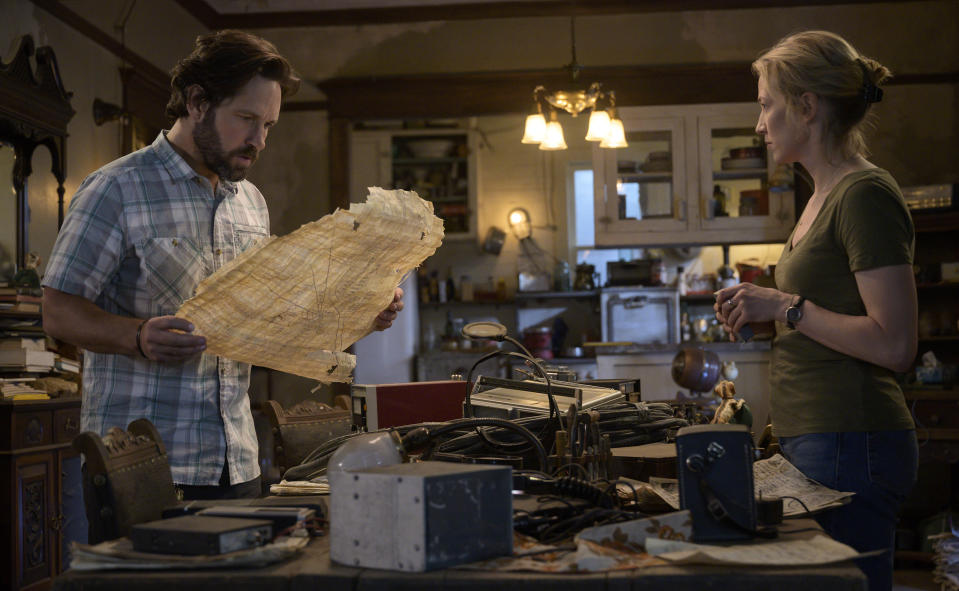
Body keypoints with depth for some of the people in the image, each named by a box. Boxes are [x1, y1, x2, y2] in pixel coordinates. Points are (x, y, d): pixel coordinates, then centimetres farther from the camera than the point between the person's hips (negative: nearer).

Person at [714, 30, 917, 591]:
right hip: (818, 440, 10)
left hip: (851, 445, -10)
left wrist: (787, 306, -17)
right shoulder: (825, 197, 16)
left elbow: (895, 345, -21)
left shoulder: (866, 195, -14)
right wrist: (765, 310, 12)